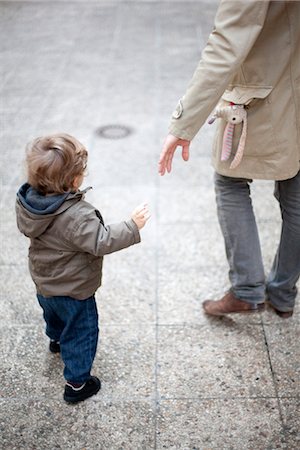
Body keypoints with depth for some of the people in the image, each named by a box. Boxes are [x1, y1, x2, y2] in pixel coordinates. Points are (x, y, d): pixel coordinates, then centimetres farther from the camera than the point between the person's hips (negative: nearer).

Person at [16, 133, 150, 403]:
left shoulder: (28, 200, -14)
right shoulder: (77, 216, -38)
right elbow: (102, 242, -35)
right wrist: (133, 227, -28)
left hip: (44, 281, 8)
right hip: (73, 290, -8)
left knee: (54, 314, 36)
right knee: (81, 331, 13)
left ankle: (57, 339, 66)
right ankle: (77, 383, 26)